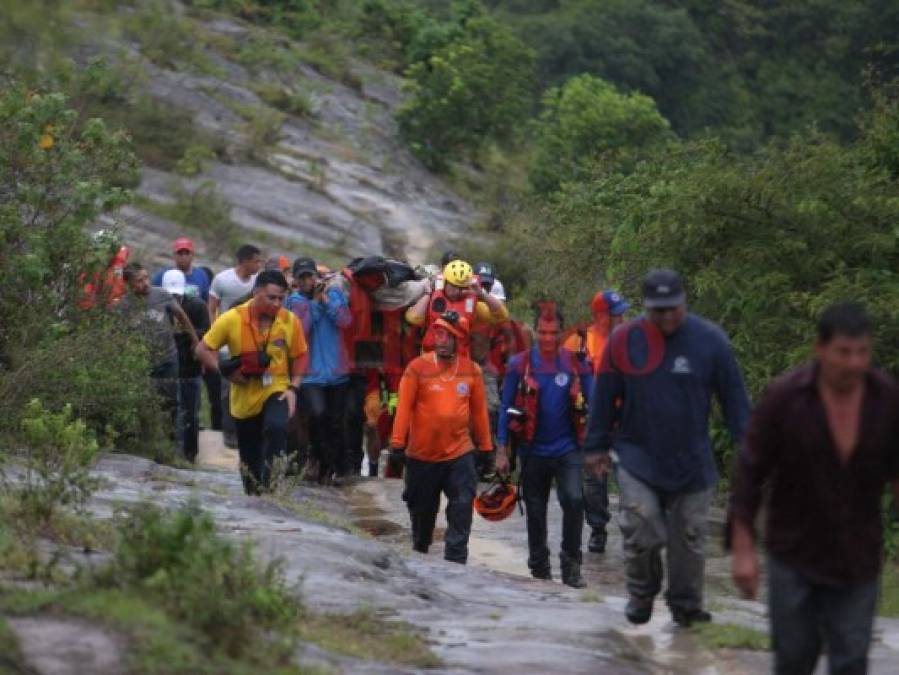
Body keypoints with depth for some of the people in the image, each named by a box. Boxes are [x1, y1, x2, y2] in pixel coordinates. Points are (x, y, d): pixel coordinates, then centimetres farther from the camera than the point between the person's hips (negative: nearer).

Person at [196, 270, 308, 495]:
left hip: (276, 390, -1)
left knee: (276, 428, -33)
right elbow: (203, 350, -5)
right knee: (249, 460, 10)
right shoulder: (232, 320, -11)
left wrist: (293, 388, -8)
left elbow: (299, 357, 5)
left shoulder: (290, 321, -7)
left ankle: (270, 484, -26)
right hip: (244, 398, 1)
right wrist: (227, 371, -17)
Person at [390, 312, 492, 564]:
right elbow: (404, 408, -7)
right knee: (422, 508, 14)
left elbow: (479, 410, 6)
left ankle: (455, 560, -9)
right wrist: (397, 444, -10)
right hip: (421, 455, -1)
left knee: (462, 505, -13)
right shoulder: (418, 368, -8)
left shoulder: (471, 370, 0)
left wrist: (486, 446, 8)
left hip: (459, 452, 1)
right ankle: (419, 553, 36)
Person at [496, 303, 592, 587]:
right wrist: (502, 450, -1)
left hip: (567, 448, -1)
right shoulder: (520, 365, -3)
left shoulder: (575, 364, -2)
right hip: (534, 450, 1)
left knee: (574, 500, -19)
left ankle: (571, 565, -8)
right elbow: (506, 408, 2)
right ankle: (539, 564, 27)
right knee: (535, 511, 10)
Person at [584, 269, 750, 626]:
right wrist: (596, 447, 9)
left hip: (692, 462, 1)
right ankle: (641, 594, 15)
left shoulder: (710, 340, -4)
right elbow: (604, 397, 5)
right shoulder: (624, 341, -4)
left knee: (689, 537, 6)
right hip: (637, 458, -1)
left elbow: (734, 397, 2)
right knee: (641, 532, -8)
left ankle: (686, 604, 20)